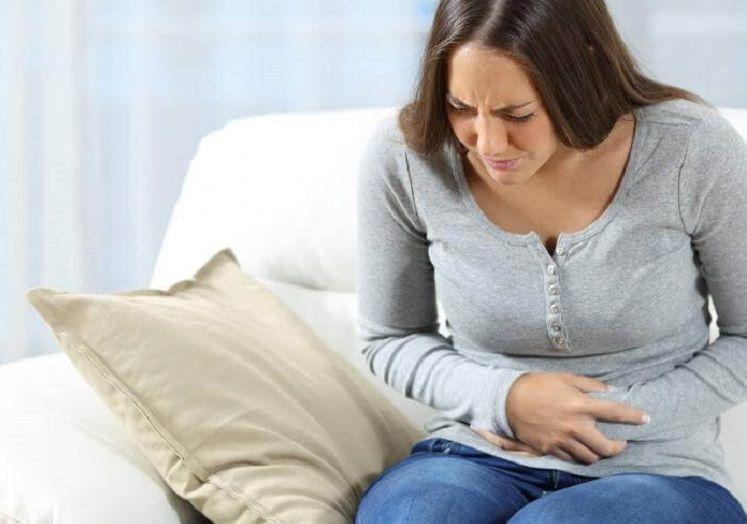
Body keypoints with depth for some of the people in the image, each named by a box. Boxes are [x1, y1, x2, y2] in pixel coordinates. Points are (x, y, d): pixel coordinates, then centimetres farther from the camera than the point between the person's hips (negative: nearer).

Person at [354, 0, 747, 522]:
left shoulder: (694, 151, -12)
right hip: (477, 457, 2)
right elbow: (391, 340, 8)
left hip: (657, 472, -2)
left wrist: (627, 418, -12)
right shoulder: (403, 156, -8)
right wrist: (506, 398, -11)